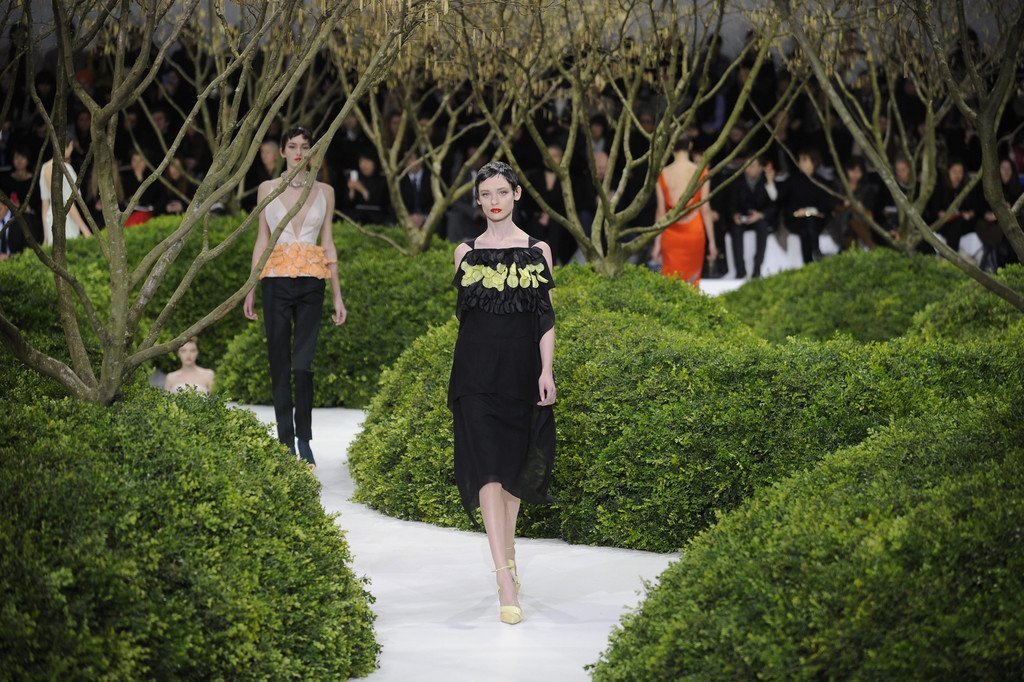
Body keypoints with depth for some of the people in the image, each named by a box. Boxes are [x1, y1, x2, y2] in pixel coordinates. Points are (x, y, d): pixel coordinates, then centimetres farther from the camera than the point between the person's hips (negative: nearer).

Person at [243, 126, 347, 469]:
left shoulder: (324, 192, 9)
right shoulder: (268, 189, 7)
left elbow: (328, 244, 11)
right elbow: (262, 241, 9)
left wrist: (338, 295, 8)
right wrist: (250, 290, 4)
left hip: (311, 282, 0)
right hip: (276, 280, 0)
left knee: (302, 363, -9)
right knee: (280, 362, 1)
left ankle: (304, 439, 1)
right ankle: (286, 441, 7)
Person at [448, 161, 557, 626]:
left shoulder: (538, 251, 6)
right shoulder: (466, 252, 7)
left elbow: (545, 316, 3)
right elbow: (463, 311, 11)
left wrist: (546, 371, -5)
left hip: (521, 369, 1)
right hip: (477, 371, -1)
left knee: (514, 466, 11)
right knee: (487, 468, -12)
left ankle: (507, 553, 29)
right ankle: (506, 579, -19)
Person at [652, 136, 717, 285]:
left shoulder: (663, 174, -3)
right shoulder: (700, 172, -5)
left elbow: (660, 211, -2)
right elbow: (705, 209, -4)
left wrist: (657, 244, 4)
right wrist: (711, 241, 2)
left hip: (671, 233, 0)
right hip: (694, 231, 0)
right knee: (692, 278, 12)